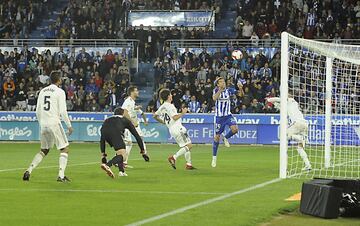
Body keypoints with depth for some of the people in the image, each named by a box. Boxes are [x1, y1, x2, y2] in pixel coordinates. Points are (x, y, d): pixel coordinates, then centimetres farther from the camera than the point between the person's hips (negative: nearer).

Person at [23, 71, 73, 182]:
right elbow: (63, 111, -10)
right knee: (65, 148, 2)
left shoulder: (43, 91, 13)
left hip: (43, 124, 6)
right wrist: (69, 126, -2)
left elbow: (38, 112, 13)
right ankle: (61, 175, -9)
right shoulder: (60, 92, -5)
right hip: (54, 123, -6)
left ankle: (29, 171, 4)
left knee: (44, 150, 18)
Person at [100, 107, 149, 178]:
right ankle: (107, 165, -34)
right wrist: (143, 152, 38)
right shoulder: (125, 120, 35)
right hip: (115, 132, -5)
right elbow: (137, 136, 34)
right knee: (122, 154, -7)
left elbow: (102, 139, 41)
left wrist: (103, 154, 42)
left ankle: (121, 171, 16)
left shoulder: (108, 119, 43)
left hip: (105, 131, 5)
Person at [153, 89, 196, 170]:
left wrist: (163, 122, 31)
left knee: (185, 146, 14)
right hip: (177, 128, -10)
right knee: (189, 145, -11)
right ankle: (173, 158, -19)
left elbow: (155, 116, 21)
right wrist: (183, 113, -10)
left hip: (171, 129, 10)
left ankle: (189, 164, 9)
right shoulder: (170, 106, -14)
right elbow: (175, 117, -23)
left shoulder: (162, 107, 12)